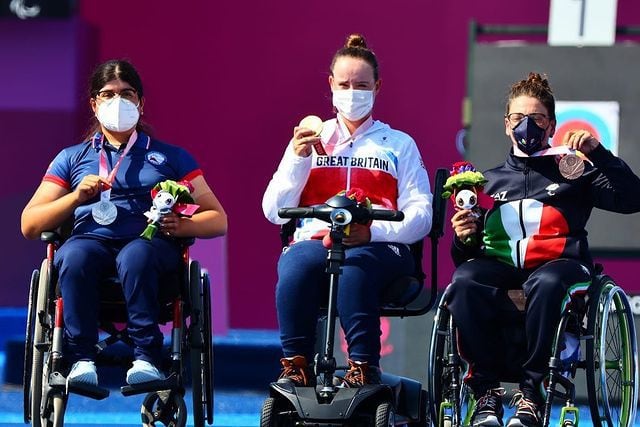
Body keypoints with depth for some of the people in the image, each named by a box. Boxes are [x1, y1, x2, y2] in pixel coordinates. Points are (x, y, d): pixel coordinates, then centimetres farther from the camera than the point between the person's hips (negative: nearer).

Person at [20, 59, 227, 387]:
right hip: (92, 239, 1)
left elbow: (218, 220, 15)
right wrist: (77, 196, 0)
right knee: (74, 255, -37)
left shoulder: (170, 157, 23)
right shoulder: (72, 159, 25)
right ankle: (82, 361, -40)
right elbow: (29, 225, 16)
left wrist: (182, 225, -7)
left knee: (135, 256, -39)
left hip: (152, 244, -1)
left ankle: (146, 359, -44)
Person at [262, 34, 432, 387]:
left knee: (354, 264, -39)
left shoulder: (398, 145, 20)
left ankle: (363, 368, -38)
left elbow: (421, 216, 7)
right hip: (314, 240, 1)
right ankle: (295, 367, -32)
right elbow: (274, 212, 14)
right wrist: (298, 159, -1)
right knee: (296, 264, -36)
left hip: (379, 248, -1)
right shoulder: (310, 140, 24)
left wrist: (373, 231, -12)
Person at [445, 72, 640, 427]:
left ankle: (531, 390, -32)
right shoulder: (490, 182, 25)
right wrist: (462, 238, 0)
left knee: (547, 283, -41)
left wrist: (598, 154, -4)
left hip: (558, 263, -2)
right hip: (499, 265, 2)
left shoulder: (573, 171, 18)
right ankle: (487, 388, -28)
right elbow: (464, 255, 23)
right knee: (464, 282, -34)